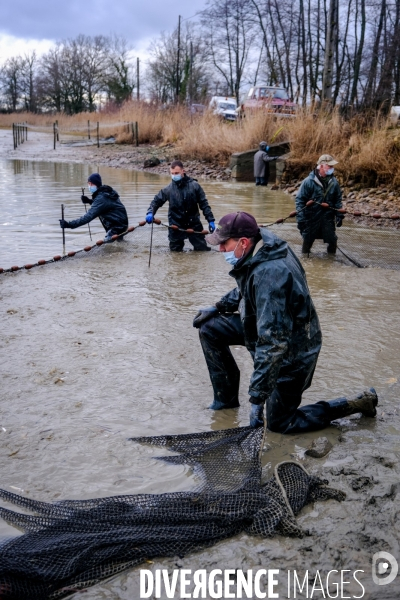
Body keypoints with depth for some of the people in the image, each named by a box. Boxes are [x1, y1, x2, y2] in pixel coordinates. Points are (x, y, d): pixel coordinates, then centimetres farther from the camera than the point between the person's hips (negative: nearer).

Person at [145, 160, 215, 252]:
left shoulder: (194, 186, -6)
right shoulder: (168, 189, -5)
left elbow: (204, 204, -1)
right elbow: (156, 201, 2)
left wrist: (211, 220, -3)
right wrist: (150, 213, -17)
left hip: (194, 224, 0)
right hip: (176, 226, 0)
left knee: (203, 249, 5)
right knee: (175, 251, 11)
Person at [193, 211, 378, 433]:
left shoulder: (269, 275, -36)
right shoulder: (261, 243, -8)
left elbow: (272, 343, -37)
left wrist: (258, 398, -34)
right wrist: (219, 307, 7)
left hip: (293, 349, -9)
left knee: (279, 423, 4)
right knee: (209, 328, 4)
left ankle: (357, 404, 13)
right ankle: (226, 398, 18)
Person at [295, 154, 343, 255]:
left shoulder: (334, 182, 0)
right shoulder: (309, 181, -13)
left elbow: (338, 200, 12)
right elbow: (300, 200, -10)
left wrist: (339, 215, 5)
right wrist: (300, 218, -15)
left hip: (328, 217, 3)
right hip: (311, 218, -2)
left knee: (332, 239, 2)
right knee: (308, 239, 12)